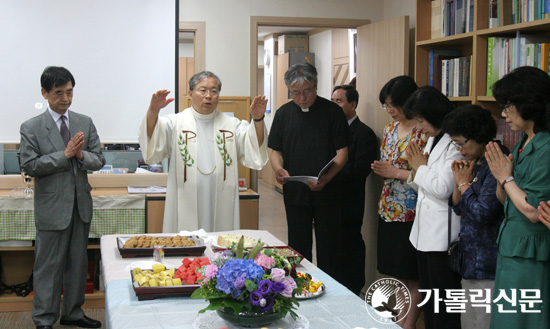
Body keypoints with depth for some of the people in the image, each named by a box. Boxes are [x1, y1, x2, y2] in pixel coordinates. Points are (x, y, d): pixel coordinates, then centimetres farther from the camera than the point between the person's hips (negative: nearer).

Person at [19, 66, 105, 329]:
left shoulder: (85, 123, 6)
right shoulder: (31, 128, -5)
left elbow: (99, 160, 4)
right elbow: (29, 165, -12)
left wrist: (81, 155, -17)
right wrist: (65, 154, -17)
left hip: (81, 204, 5)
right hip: (51, 207, -4)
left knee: (78, 263, 14)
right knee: (48, 265, 2)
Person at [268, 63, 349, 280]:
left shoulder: (332, 111, -3)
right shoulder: (284, 113, 6)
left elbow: (342, 152, -6)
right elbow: (275, 150, 9)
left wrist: (326, 178, -23)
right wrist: (278, 169, -15)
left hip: (327, 192, -2)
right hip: (295, 193, 3)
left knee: (328, 248, 5)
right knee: (298, 248, 11)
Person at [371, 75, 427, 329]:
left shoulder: (423, 133, -14)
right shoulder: (389, 129, 11)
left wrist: (396, 172, -16)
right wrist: (380, 169, 4)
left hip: (410, 212, -7)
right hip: (389, 210, 8)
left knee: (412, 275, 3)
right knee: (397, 272, 14)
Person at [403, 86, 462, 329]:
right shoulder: (432, 140, 13)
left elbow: (443, 189, -22)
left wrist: (420, 167, -7)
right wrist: (415, 170, -1)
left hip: (443, 234, -10)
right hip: (425, 231, 10)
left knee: (444, 304, -1)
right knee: (428, 299, 18)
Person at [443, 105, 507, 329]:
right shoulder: (474, 164, 12)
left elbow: (483, 213, -21)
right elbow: (458, 208, 16)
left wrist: (465, 184, -7)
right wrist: (458, 182, 0)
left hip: (488, 265, -10)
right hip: (470, 260, 10)